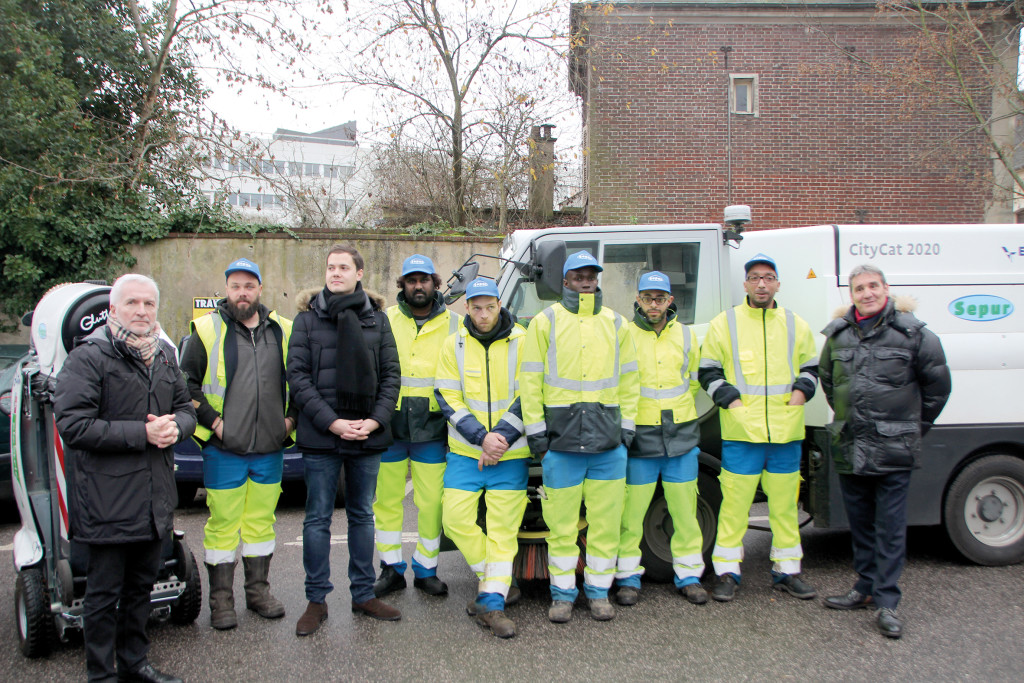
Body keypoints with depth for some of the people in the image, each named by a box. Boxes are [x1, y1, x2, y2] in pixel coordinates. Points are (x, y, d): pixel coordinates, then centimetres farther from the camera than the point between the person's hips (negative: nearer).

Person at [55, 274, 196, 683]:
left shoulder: (164, 355, 12)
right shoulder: (88, 357, -11)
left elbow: (186, 408, 18)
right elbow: (72, 425, -18)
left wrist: (175, 426, -6)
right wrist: (142, 433, -21)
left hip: (155, 502, 6)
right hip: (107, 505, -6)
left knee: (141, 587, 19)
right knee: (104, 594, 6)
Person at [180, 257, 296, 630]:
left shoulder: (282, 331, 7)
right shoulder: (208, 330, -2)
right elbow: (186, 383, 0)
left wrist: (290, 417, 5)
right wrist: (211, 419, -9)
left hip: (269, 448, 3)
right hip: (224, 449, -3)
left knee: (261, 521, 13)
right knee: (223, 523, 4)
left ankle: (258, 589, 27)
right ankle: (221, 598, 17)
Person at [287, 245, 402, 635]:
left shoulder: (377, 318, 8)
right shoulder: (308, 318, 2)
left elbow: (391, 374, 6)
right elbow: (297, 375, -4)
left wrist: (376, 419, -8)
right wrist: (331, 421, -14)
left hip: (368, 435, 2)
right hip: (320, 438, -2)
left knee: (362, 515, 12)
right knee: (318, 518, 4)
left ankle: (363, 594, 24)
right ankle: (316, 600, 17)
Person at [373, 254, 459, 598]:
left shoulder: (453, 324, 6)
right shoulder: (385, 321, 6)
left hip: (432, 429, 0)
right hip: (390, 426, 1)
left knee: (432, 502, 2)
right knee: (386, 499, 7)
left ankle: (426, 569, 21)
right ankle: (391, 568, 23)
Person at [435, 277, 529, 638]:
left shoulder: (521, 342, -3)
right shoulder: (454, 345, 2)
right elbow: (448, 399, -2)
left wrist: (500, 439, -14)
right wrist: (481, 437, -13)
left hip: (511, 455, -2)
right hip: (465, 452, 2)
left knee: (503, 528, 0)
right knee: (456, 519, -1)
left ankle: (493, 602, 8)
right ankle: (492, 578, 21)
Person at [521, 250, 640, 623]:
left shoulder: (615, 323, 12)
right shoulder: (546, 321, 4)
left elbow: (629, 380, 15)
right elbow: (530, 381, 2)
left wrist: (626, 427, 8)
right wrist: (536, 432, -3)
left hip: (609, 440, 2)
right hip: (561, 439, -2)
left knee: (606, 521, 7)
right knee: (561, 523, 4)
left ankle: (599, 590, 23)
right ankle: (563, 593, 19)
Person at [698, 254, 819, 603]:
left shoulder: (796, 325, 11)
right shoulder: (724, 324, 2)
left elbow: (811, 366, 22)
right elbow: (708, 371, 5)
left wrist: (802, 389, 3)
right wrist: (729, 399, -8)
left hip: (786, 432, 3)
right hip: (741, 433, -3)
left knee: (785, 504, 10)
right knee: (735, 502, 0)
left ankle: (787, 570, 24)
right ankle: (727, 571, 12)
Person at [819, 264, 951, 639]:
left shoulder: (913, 333, -4)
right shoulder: (838, 334, 8)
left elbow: (937, 385, 6)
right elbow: (827, 380, 24)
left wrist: (913, 428, 10)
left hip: (893, 450, -4)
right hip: (849, 447, 4)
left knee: (890, 527, 0)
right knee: (859, 523, 14)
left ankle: (886, 601, 8)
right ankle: (866, 587, 27)